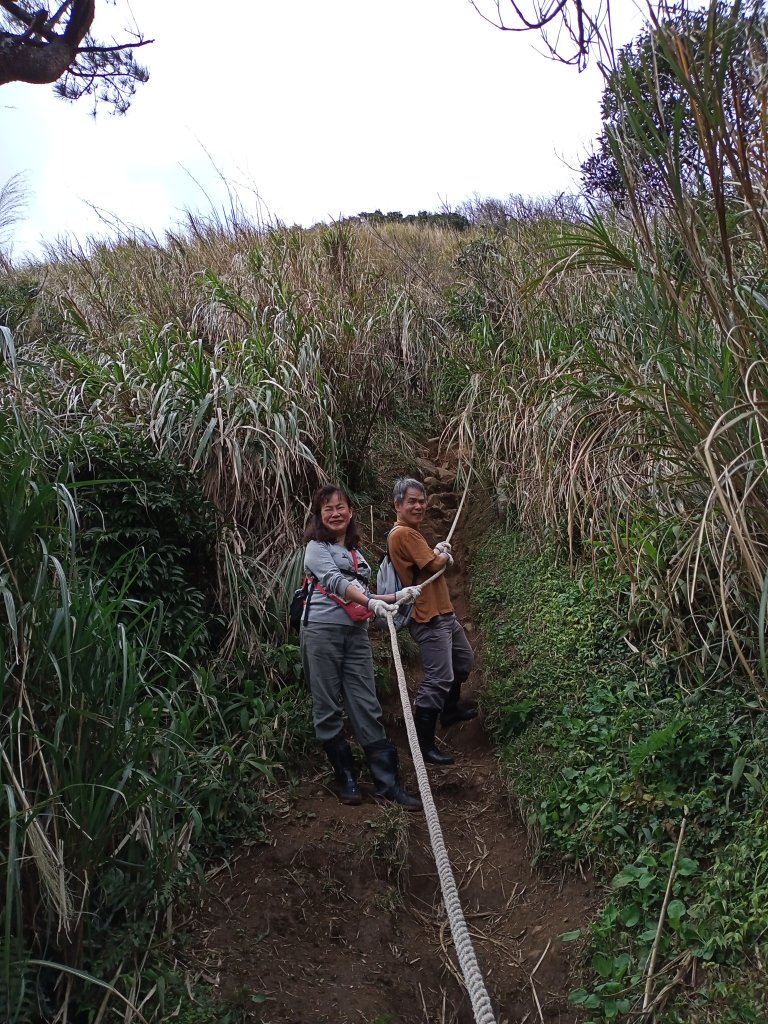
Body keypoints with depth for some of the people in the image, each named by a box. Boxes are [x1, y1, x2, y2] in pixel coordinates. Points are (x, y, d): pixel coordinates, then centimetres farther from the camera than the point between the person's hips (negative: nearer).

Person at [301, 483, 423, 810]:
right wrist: (370, 602, -31)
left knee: (367, 708, 1)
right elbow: (335, 581, -17)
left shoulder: (356, 553, 21)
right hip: (322, 632, -5)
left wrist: (396, 596, 8)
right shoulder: (317, 548, 1)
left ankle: (387, 785, 3)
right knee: (328, 709, 1)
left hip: (356, 635, 5)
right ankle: (346, 780, 14)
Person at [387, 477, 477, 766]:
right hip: (429, 619, -11)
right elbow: (436, 564, -19)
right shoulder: (403, 533, -18)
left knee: (464, 661, 26)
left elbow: (442, 561, 15)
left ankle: (451, 709, 45)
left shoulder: (412, 532, 15)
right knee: (438, 680, -10)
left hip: (443, 612, 11)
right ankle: (423, 743, -2)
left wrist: (440, 552, -4)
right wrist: (442, 553, 1)